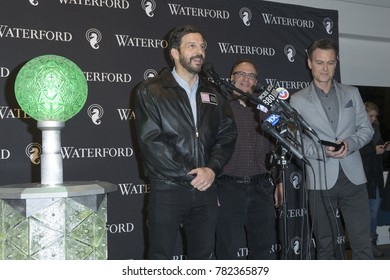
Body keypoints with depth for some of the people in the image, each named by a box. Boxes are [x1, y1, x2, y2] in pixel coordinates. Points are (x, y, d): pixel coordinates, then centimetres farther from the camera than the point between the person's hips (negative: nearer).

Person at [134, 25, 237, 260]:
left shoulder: (214, 94, 15)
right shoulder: (150, 91, -1)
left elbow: (227, 134, 8)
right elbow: (150, 141, -10)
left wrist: (212, 169, -10)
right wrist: (189, 175, -13)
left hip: (205, 188, 5)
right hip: (167, 189, -4)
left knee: (204, 256, 12)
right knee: (161, 257, 3)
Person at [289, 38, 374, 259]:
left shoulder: (352, 93, 12)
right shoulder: (298, 100, 4)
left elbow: (366, 129, 11)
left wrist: (349, 143, -10)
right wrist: (322, 151, -16)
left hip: (353, 177, 2)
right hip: (320, 181, -2)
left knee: (362, 243, 0)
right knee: (325, 245, 7)